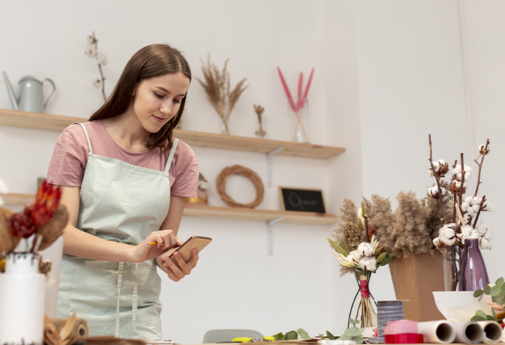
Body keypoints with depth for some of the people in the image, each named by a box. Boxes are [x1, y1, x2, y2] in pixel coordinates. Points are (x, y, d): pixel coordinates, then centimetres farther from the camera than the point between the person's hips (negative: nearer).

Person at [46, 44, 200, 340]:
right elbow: (60, 232, -8)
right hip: (74, 303, -2)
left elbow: (166, 241, 8)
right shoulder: (80, 140, -1)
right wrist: (133, 252, -21)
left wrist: (177, 259, -15)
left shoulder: (179, 158, 5)